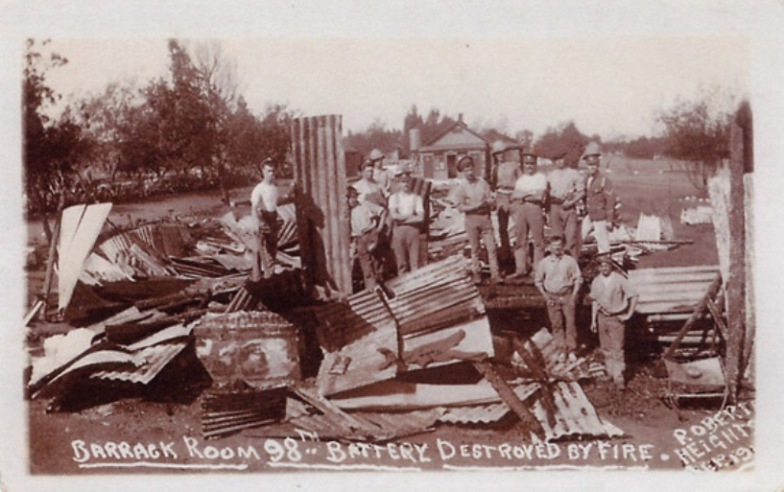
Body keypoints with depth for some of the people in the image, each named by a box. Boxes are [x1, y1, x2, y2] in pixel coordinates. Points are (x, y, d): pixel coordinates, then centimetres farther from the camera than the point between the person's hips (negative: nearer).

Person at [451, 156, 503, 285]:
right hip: (471, 218, -2)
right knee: (474, 249, 7)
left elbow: (490, 199, 7)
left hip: (485, 217, 2)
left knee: (491, 247, -2)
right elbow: (460, 207, -8)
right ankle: (476, 274, 19)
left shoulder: (482, 182, 4)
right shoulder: (461, 186, -4)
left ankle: (495, 274, 0)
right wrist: (475, 207, -17)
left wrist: (486, 203, -15)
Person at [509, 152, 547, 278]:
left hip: (535, 208, -5)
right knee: (520, 239, 4)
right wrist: (530, 194, -5)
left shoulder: (541, 178, 5)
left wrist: (523, 196, -4)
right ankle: (521, 268, 8)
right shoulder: (520, 179, 20)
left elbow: (540, 196, -7)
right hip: (520, 210, 5)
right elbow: (514, 196, 10)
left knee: (538, 240, -3)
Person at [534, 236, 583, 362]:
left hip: (567, 296, -1)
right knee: (556, 324, 5)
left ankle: (571, 350, 13)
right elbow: (538, 281, 8)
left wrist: (573, 296, -6)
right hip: (552, 297, 1)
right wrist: (546, 297, 0)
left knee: (570, 323, 1)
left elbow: (578, 279, 2)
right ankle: (563, 350, 16)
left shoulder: (570, 261, -5)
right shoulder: (544, 263, -2)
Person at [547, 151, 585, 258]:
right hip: (555, 207, 2)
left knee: (571, 236, -8)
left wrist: (571, 202, -10)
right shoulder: (550, 175, 13)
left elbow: (582, 192, 3)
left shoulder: (573, 173, 6)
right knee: (557, 237, 3)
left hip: (570, 208, -2)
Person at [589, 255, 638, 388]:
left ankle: (618, 377, -2)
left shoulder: (619, 280, -11)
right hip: (602, 317, 4)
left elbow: (633, 297, -6)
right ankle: (610, 372, 25)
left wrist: (628, 315, -5)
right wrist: (593, 320, 9)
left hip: (617, 318, -4)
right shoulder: (596, 282, 2)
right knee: (606, 348, 11)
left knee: (617, 348, -6)